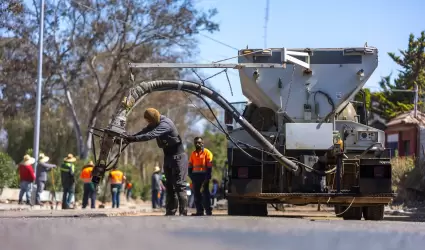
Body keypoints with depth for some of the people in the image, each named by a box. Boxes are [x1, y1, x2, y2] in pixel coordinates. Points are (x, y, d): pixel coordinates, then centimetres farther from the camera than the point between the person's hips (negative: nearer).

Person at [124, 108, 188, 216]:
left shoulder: (165, 124, -23)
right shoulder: (155, 123, 6)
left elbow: (151, 135, -36)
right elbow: (144, 132, 1)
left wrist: (134, 138, -41)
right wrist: (130, 137, -14)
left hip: (177, 156, -10)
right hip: (168, 156, 10)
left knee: (179, 185, -13)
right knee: (169, 186, 8)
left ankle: (183, 213, -15)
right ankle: (170, 212, 10)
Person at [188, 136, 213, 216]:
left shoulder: (207, 153, -2)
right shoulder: (193, 154, 15)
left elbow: (209, 166, -7)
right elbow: (190, 166, 17)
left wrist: (207, 177, -13)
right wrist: (191, 176, 5)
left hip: (204, 175, -6)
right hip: (195, 176, 6)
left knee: (205, 193, -6)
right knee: (196, 194, 6)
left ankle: (208, 210, -6)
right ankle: (199, 211, 10)